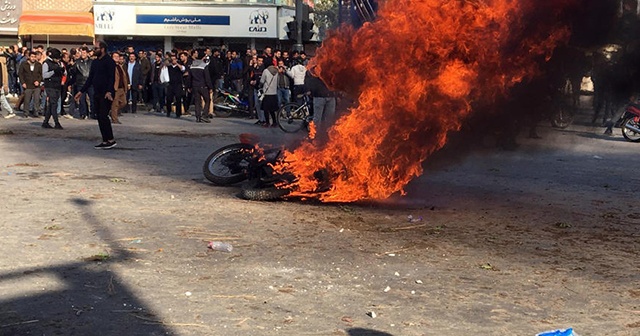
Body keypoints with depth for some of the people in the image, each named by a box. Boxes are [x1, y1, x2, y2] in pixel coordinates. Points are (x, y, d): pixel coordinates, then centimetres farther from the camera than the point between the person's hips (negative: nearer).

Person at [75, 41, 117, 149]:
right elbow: (90, 78, 21)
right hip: (97, 93, 8)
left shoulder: (109, 61, -8)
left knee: (103, 116, -14)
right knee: (99, 117, 7)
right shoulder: (95, 62, 17)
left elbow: (112, 78, -17)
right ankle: (105, 141, 12)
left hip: (106, 94, -8)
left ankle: (111, 140, -8)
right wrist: (81, 91, 18)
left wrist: (109, 91, -29)